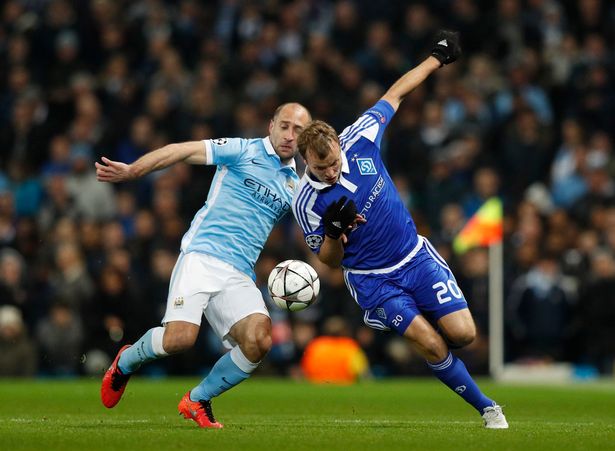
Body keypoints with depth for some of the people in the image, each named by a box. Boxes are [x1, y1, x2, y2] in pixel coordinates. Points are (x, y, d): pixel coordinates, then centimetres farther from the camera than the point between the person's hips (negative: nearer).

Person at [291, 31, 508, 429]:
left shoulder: (358, 139, -14)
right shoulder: (306, 203, -18)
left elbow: (395, 95, 3)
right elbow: (330, 260, -5)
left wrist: (437, 58, 11)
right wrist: (334, 232, -27)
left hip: (415, 256, 3)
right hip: (371, 278, -3)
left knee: (463, 333, -9)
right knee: (431, 344, -17)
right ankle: (487, 408, 2)